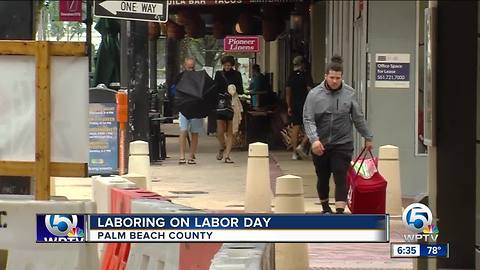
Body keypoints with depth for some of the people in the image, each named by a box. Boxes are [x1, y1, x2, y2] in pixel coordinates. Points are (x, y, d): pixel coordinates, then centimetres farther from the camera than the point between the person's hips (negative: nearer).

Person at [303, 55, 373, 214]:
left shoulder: (349, 94, -1)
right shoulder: (314, 94, -6)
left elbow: (358, 118, 8)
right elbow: (308, 119, -11)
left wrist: (368, 137, 14)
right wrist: (314, 139, -24)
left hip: (342, 143, -1)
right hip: (320, 145, 1)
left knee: (341, 178, -9)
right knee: (322, 178, 15)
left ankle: (340, 212, -12)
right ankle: (325, 207, 35)